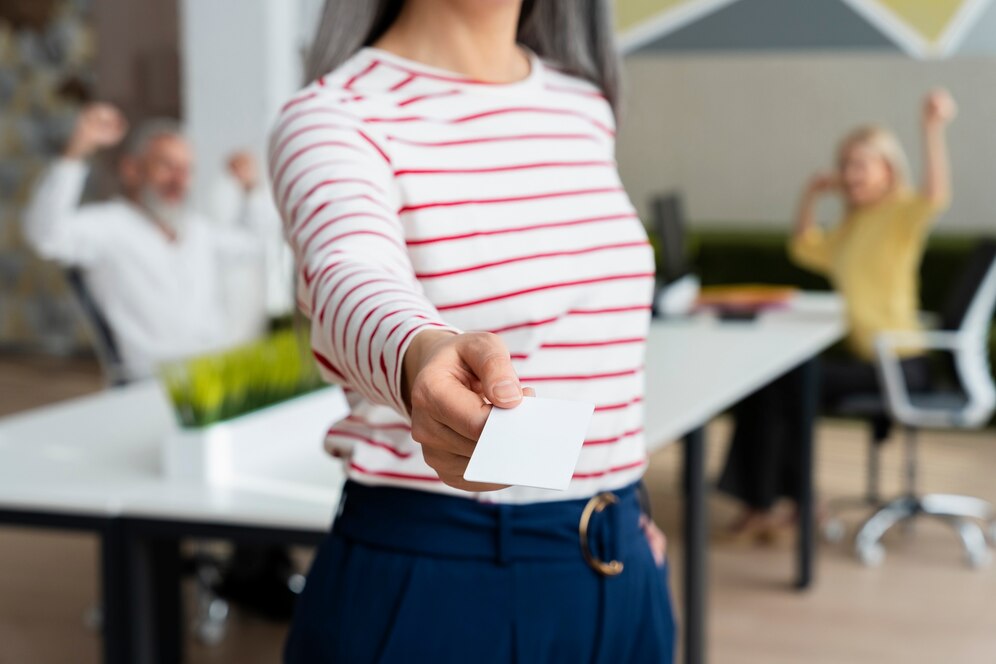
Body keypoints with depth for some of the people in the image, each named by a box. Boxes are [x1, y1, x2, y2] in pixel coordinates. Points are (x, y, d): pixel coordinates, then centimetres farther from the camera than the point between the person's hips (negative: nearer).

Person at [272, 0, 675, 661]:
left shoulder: (587, 107, 6)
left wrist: (622, 511, 16)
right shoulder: (335, 117, -12)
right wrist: (420, 355, -55)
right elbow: (354, 277, -34)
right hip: (426, 581, -5)